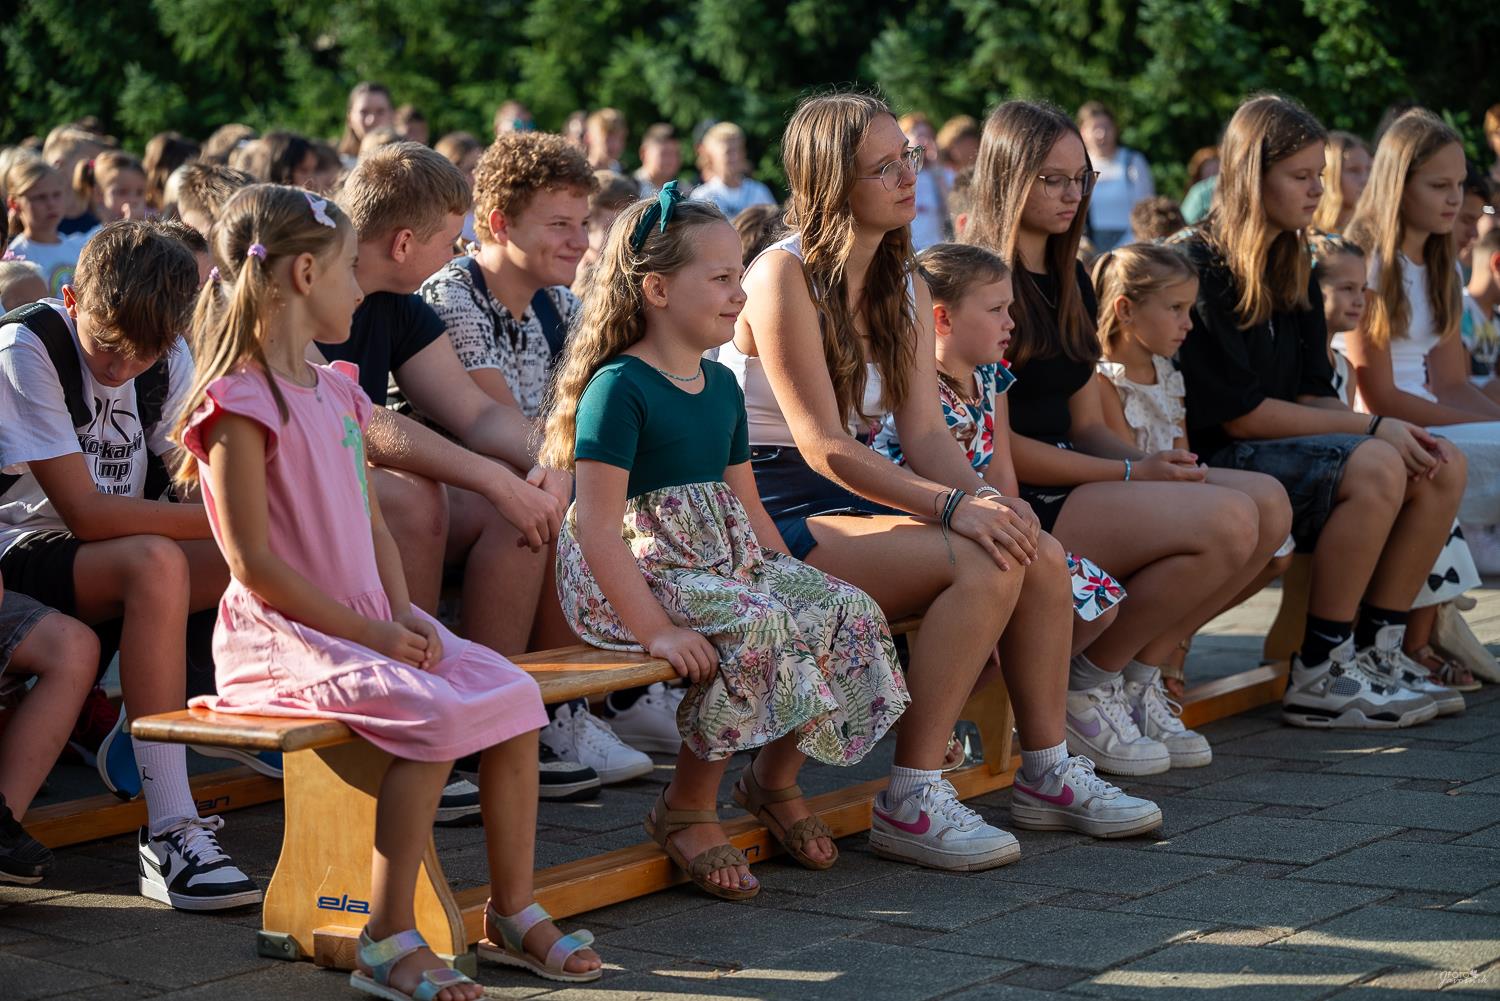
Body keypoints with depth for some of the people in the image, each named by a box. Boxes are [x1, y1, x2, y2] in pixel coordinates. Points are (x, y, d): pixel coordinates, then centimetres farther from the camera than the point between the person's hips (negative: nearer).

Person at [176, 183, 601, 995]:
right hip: (285, 635, -8)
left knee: (512, 694, -7)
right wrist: (370, 632, -16)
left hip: (369, 624, 8)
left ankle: (513, 913, 4)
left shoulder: (337, 391, 16)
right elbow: (255, 566, -16)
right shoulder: (240, 405, -12)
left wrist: (403, 614, 0)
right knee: (436, 715, -28)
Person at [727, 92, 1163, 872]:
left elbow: (924, 431, 3)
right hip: (775, 510, -8)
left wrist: (984, 497, -17)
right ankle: (911, 800, -22)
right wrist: (951, 505, -27)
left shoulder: (904, 291, 12)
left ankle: (1047, 771, 1)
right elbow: (822, 445, -20)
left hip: (857, 496, 8)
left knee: (1039, 553, -11)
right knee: (985, 565, -26)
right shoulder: (784, 276, -14)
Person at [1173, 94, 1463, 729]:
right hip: (1213, 461, -9)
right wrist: (1374, 429, -15)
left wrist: (1395, 434, -9)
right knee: (1374, 468, -29)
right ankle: (1318, 678, -21)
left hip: (1286, 444, 9)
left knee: (1443, 467, -8)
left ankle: (1373, 654, -4)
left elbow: (1311, 397, 12)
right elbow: (1241, 414, -16)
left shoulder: (1292, 268, 15)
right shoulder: (1201, 266, -13)